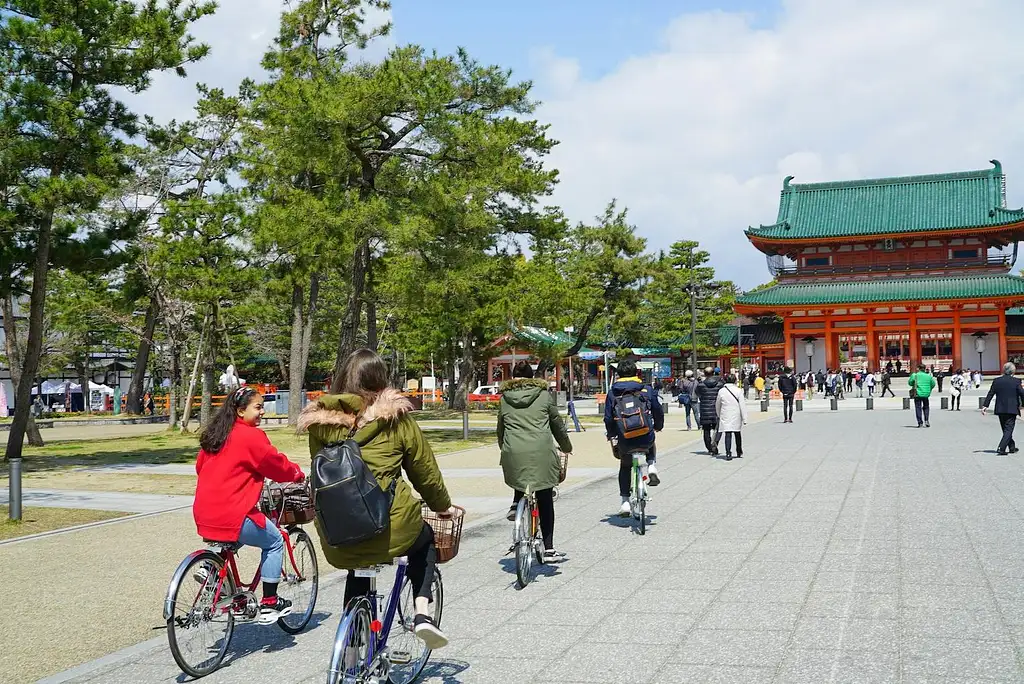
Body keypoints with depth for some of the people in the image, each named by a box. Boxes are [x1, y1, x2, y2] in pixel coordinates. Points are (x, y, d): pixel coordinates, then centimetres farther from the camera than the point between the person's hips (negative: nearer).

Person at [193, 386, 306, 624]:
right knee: (275, 541, 11)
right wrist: (297, 474, 15)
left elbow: (200, 466, 24)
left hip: (203, 514, 8)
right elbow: (277, 464, -4)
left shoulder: (214, 434, 12)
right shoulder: (251, 436, -12)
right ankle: (269, 604, 13)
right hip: (231, 515, -8)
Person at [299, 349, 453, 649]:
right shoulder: (395, 417, -3)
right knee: (425, 539, 30)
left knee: (357, 571, 35)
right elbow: (425, 470, 6)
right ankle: (422, 612, 14)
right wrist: (442, 506, 23)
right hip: (389, 530, -3)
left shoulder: (320, 421, 4)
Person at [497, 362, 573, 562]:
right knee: (545, 502, 8)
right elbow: (558, 424, 17)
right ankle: (548, 550, 9)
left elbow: (500, 429, 20)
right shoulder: (543, 395, 11)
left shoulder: (505, 398, 14)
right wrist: (567, 447, 33)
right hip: (541, 453, -1)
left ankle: (516, 503, 5)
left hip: (513, 453, 1)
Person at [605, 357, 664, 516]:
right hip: (645, 439, 0)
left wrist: (610, 434, 21)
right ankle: (652, 466, 10)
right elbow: (658, 412, 6)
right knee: (651, 445, 37)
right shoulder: (647, 390, 0)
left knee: (625, 467, 25)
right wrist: (658, 426, 26)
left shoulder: (612, 393, 0)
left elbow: (608, 418, 2)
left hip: (624, 441, 0)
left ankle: (625, 502, 18)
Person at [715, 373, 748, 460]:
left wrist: (719, 415, 25)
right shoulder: (738, 391, -6)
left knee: (728, 434, -3)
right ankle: (739, 453, 30)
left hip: (725, 417, 0)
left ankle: (728, 453, -17)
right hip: (736, 417, 0)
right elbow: (742, 405, -7)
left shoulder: (721, 391, -2)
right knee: (737, 434, 16)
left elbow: (717, 405, 9)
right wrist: (744, 419, -4)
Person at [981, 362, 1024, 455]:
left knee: (1006, 429, 16)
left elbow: (990, 394, 1)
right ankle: (1001, 448, -14)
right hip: (1012, 409, -4)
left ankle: (1012, 447, 27)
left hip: (1000, 409, 4)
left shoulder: (996, 381, 0)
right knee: (1008, 429, -2)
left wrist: (985, 406, 4)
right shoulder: (1016, 381, -8)